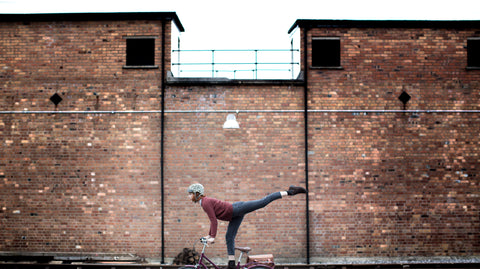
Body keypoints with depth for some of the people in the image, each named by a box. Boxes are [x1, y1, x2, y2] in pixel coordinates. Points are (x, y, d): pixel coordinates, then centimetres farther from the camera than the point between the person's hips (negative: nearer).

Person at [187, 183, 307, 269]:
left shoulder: (205, 202, -15)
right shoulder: (205, 202, 15)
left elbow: (214, 220, -21)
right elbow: (213, 220, 24)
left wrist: (213, 237, -18)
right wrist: (209, 235, 25)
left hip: (237, 209, -10)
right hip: (235, 215, 10)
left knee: (263, 202, -12)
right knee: (229, 237, 10)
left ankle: (290, 191, -9)